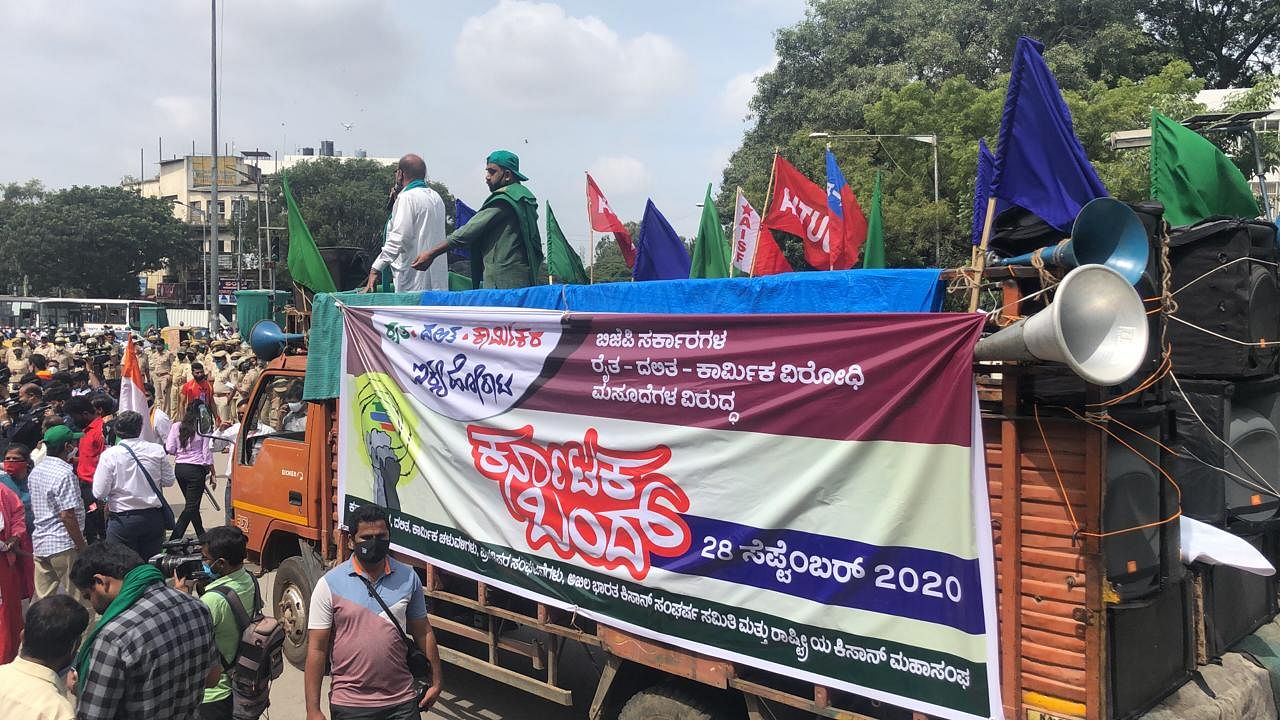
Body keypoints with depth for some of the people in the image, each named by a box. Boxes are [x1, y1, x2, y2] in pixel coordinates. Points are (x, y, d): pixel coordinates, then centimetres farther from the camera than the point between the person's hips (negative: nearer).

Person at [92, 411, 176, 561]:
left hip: (122, 519, -3)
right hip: (153, 517, 3)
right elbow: (169, 481, 4)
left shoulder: (109, 455, -10)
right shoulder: (157, 450, -4)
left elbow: (99, 492, -11)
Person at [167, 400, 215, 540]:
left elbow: (170, 449, 3)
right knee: (191, 506, -2)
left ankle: (202, 536, 27)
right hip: (196, 470, -6)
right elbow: (207, 453, -7)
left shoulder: (177, 427, 4)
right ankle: (174, 538, -11)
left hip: (179, 468, 6)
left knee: (192, 505, 17)